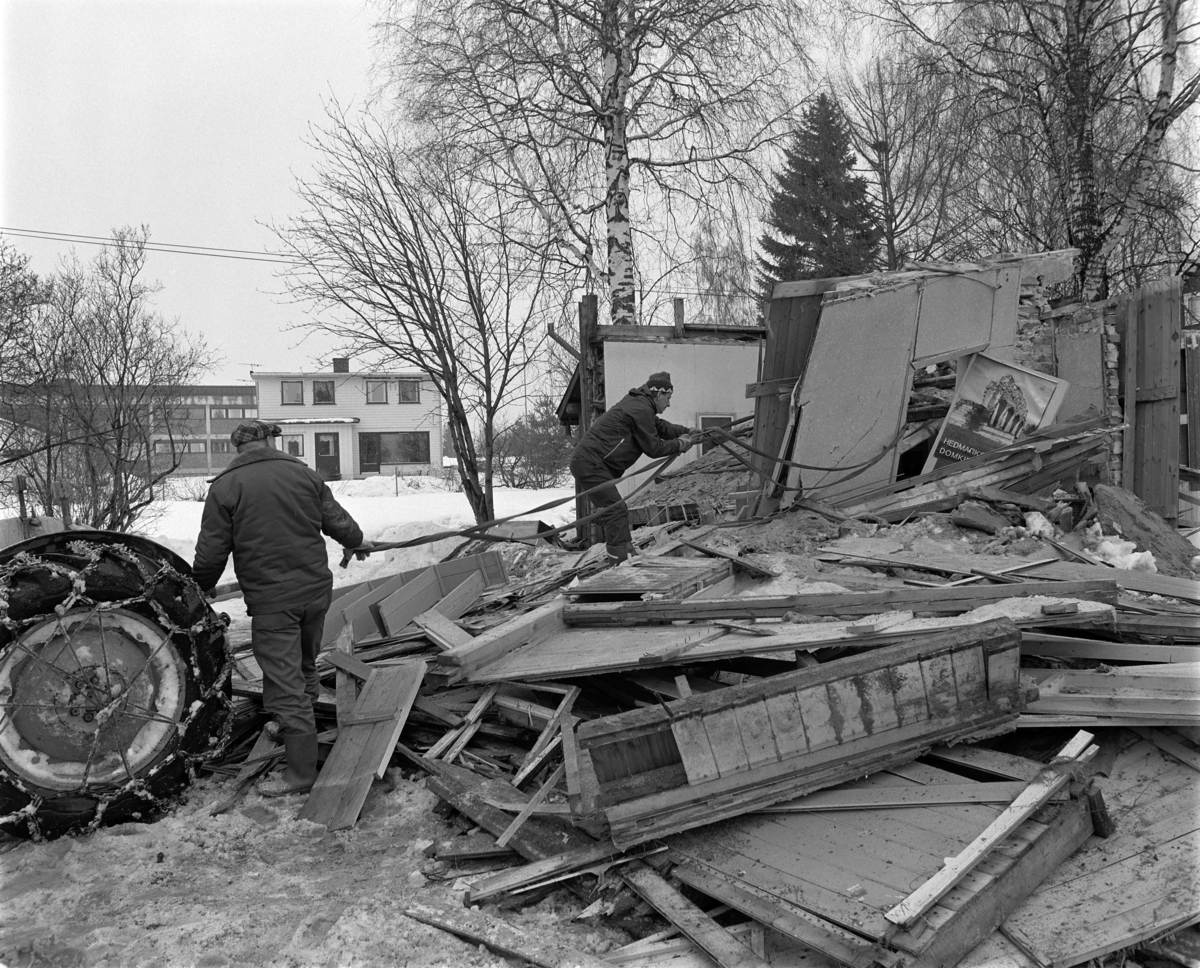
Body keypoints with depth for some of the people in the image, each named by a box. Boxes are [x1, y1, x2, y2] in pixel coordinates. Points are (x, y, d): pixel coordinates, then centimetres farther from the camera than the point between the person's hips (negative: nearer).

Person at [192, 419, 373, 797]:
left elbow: (211, 551, -4)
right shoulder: (303, 472, 3)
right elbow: (336, 520, 11)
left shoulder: (225, 486, -7)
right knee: (305, 666, 27)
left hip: (270, 601, -4)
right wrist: (358, 543, 31)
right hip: (316, 589, 5)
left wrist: (199, 590, 14)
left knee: (284, 683, -1)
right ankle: (296, 726, 46)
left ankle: (301, 772, 2)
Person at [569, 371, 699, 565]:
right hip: (590, 463, -11)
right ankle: (622, 562, -16)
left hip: (586, 462, 11)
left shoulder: (638, 403, 18)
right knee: (616, 510, -13)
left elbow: (660, 427, 26)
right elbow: (652, 447, -10)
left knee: (611, 509, 15)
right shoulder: (641, 409, -14)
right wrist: (680, 444, 2)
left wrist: (688, 432, 17)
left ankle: (627, 557, 21)